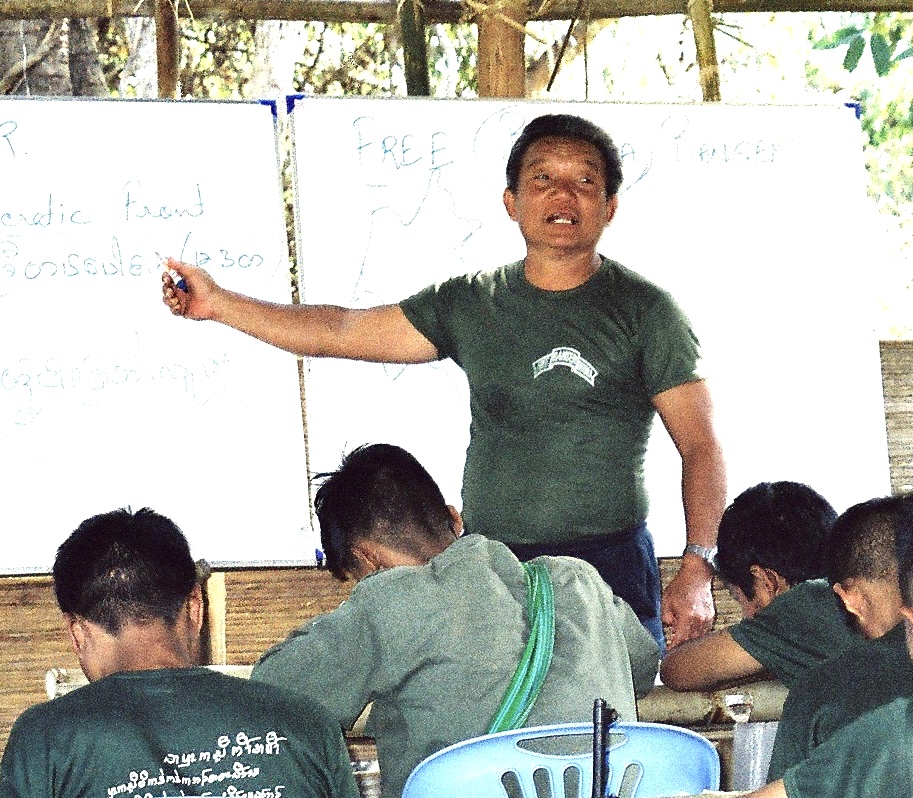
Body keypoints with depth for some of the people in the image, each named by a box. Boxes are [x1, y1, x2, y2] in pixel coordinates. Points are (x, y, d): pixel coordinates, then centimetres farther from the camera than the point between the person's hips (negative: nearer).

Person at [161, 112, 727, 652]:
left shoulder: (644, 311, 0)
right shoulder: (470, 305, 11)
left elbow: (702, 448, -4)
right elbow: (344, 332, 15)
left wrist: (696, 573, -16)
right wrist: (219, 303, 11)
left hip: (608, 562, -3)